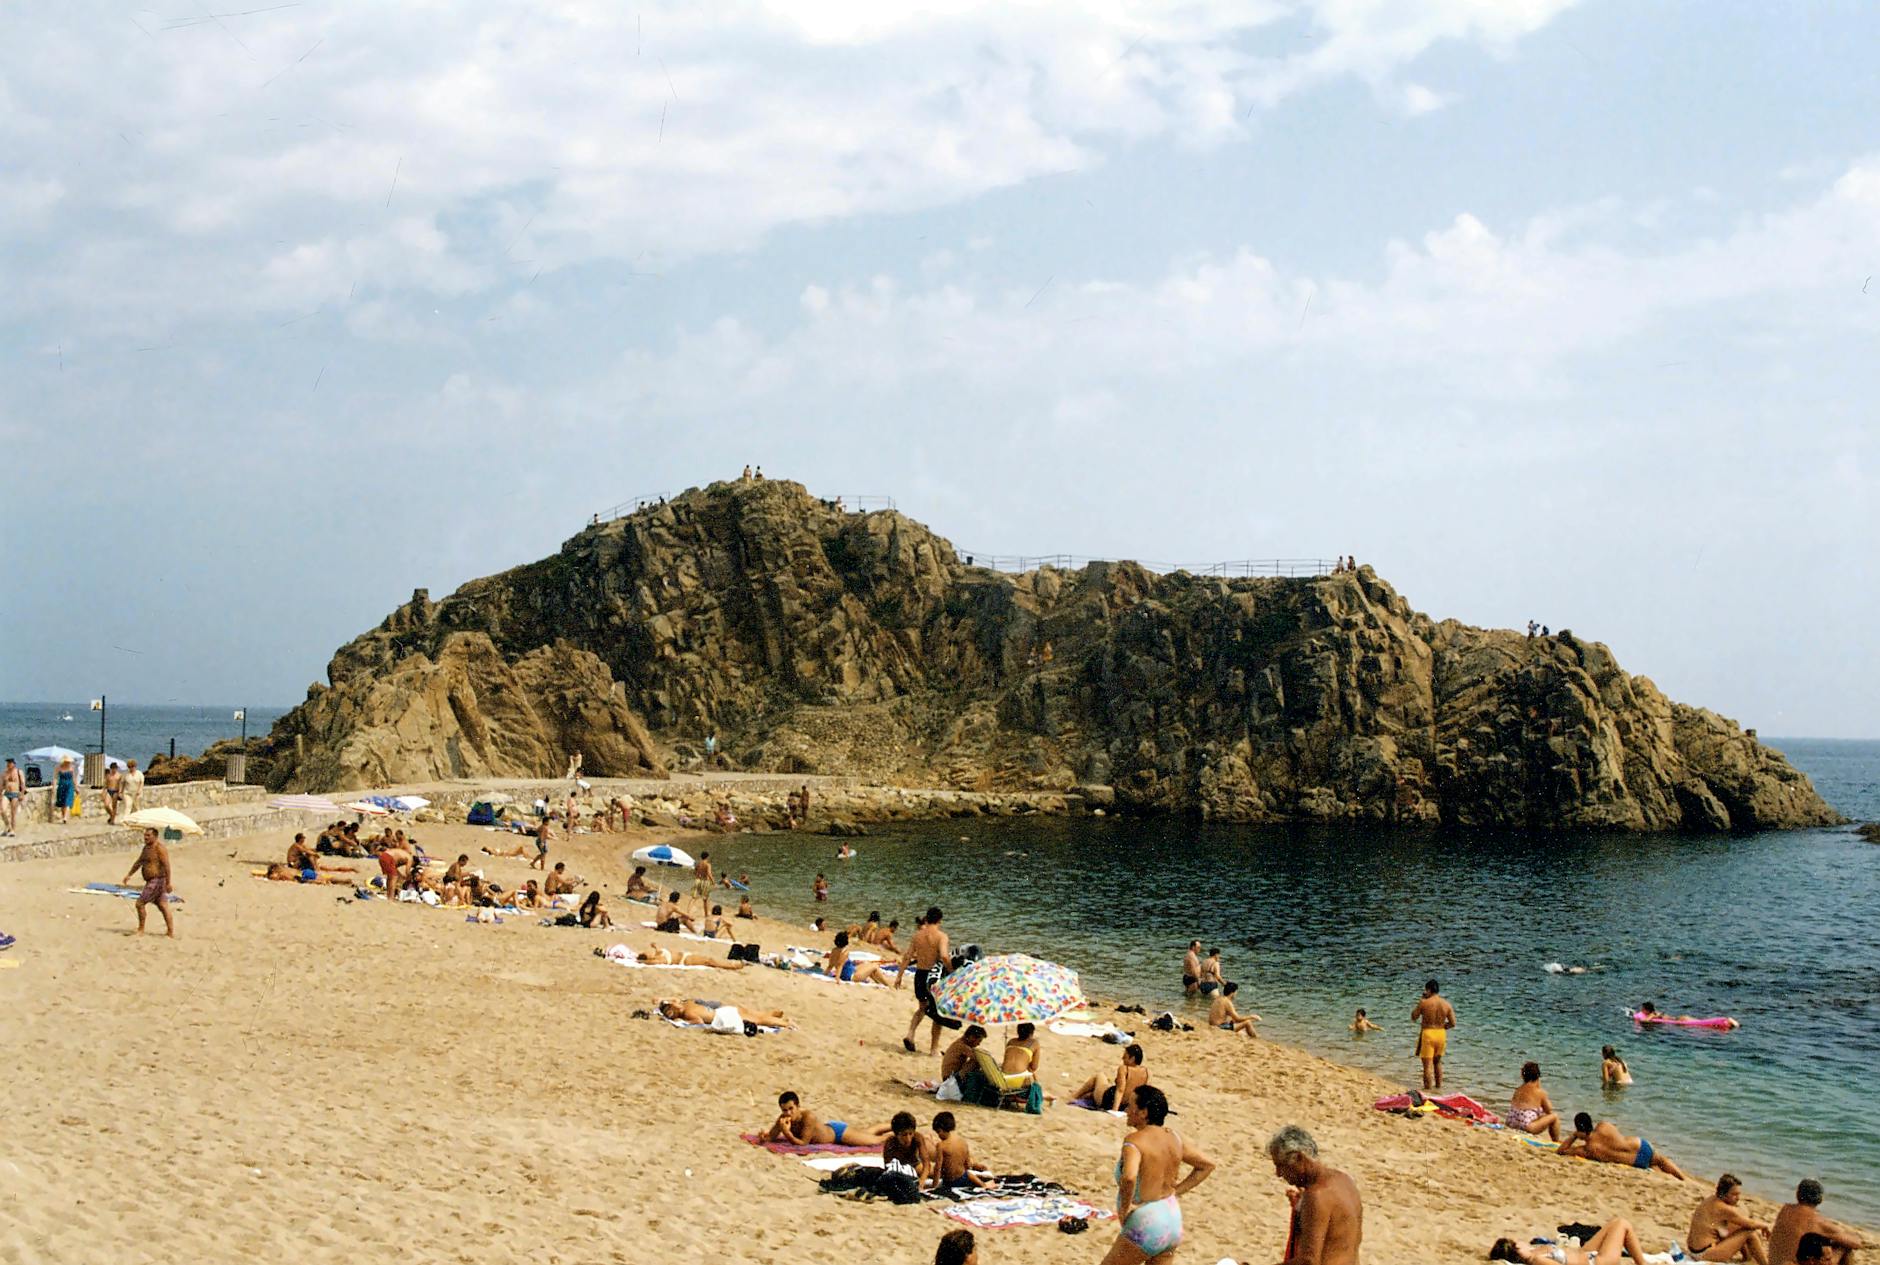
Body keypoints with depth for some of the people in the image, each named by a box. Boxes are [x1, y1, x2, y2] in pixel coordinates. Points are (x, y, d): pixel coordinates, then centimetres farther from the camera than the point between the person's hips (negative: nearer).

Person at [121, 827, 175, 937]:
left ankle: (141, 930, 4)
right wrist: (129, 874, 16)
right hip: (152, 881, 9)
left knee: (140, 903, -7)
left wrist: (168, 883, -25)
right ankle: (171, 932, 8)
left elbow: (166, 866, -21)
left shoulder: (159, 848, -15)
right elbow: (138, 862, 24)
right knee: (163, 906, 7)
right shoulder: (147, 847, 14)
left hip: (157, 881, -9)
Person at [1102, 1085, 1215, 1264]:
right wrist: (1176, 1191, 10)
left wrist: (1125, 1207, -21)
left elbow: (1129, 1177, -39)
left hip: (1145, 1225, -7)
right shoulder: (1173, 1137, 3)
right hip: (1173, 1220, 7)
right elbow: (1207, 1165, 13)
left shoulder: (1135, 1140, -21)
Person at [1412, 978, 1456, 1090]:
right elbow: (1453, 1023, -1)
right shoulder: (1446, 1004, -1)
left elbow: (1413, 1017, 3)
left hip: (1427, 1034, -5)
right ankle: (1439, 1086, 29)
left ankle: (1428, 1088, 0)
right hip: (1441, 1035, 5)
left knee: (1427, 1064, 0)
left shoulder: (1424, 1003, -12)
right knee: (1437, 1062, 24)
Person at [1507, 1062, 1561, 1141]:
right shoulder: (1540, 1092, -8)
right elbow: (1548, 1111, 5)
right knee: (1555, 1116, 8)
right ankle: (1556, 1141, 20)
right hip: (1526, 1127, -7)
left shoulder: (1518, 1090, 6)